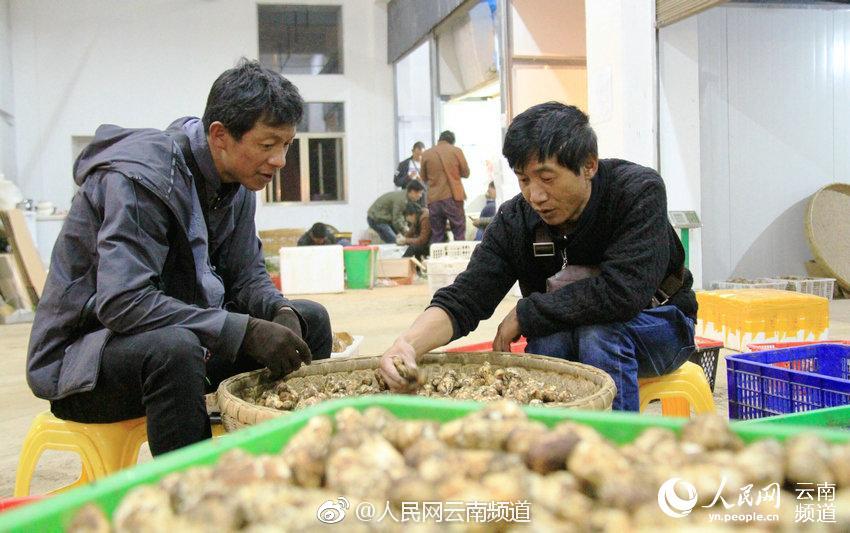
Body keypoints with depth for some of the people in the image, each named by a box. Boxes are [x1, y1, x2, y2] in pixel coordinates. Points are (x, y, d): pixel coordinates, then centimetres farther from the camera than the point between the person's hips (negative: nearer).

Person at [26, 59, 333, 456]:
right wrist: (245, 330, -35)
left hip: (178, 331, 8)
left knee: (310, 320, -1)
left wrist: (282, 313, -17)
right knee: (173, 347, -40)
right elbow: (122, 303, -32)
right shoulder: (141, 177, -24)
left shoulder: (237, 184, 1)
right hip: (82, 355, -8)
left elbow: (246, 275, 5)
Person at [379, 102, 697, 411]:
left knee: (598, 327, -33)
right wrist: (409, 342, -40)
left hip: (655, 322, -2)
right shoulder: (514, 221, -13)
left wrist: (521, 316, -26)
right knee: (546, 334, -30)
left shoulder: (639, 191, -24)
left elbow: (622, 293, -34)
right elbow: (463, 298, -19)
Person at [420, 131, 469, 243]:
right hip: (453, 197, -2)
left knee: (436, 236, 5)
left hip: (434, 199, 2)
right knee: (459, 233, 4)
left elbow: (424, 178, 11)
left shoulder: (426, 154, 4)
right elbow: (466, 173, 5)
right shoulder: (456, 151, -1)